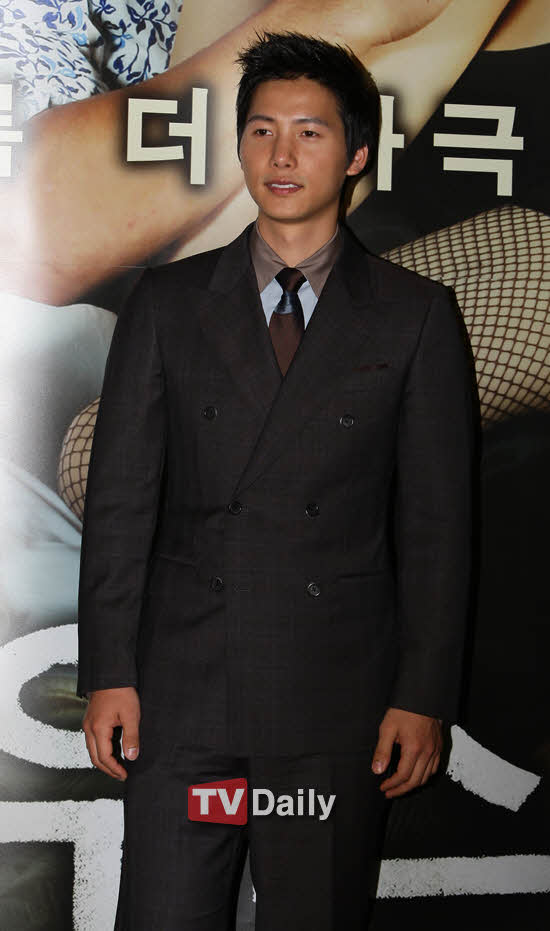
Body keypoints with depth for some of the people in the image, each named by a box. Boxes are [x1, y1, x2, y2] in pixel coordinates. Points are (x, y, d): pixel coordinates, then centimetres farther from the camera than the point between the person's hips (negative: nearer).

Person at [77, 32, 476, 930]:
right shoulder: (167, 303, 7)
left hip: (339, 699, -1)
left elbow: (436, 522, 1)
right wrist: (107, 672, -1)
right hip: (182, 688, 1)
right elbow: (120, 499, 5)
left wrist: (424, 696, -3)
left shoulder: (415, 316, 3)